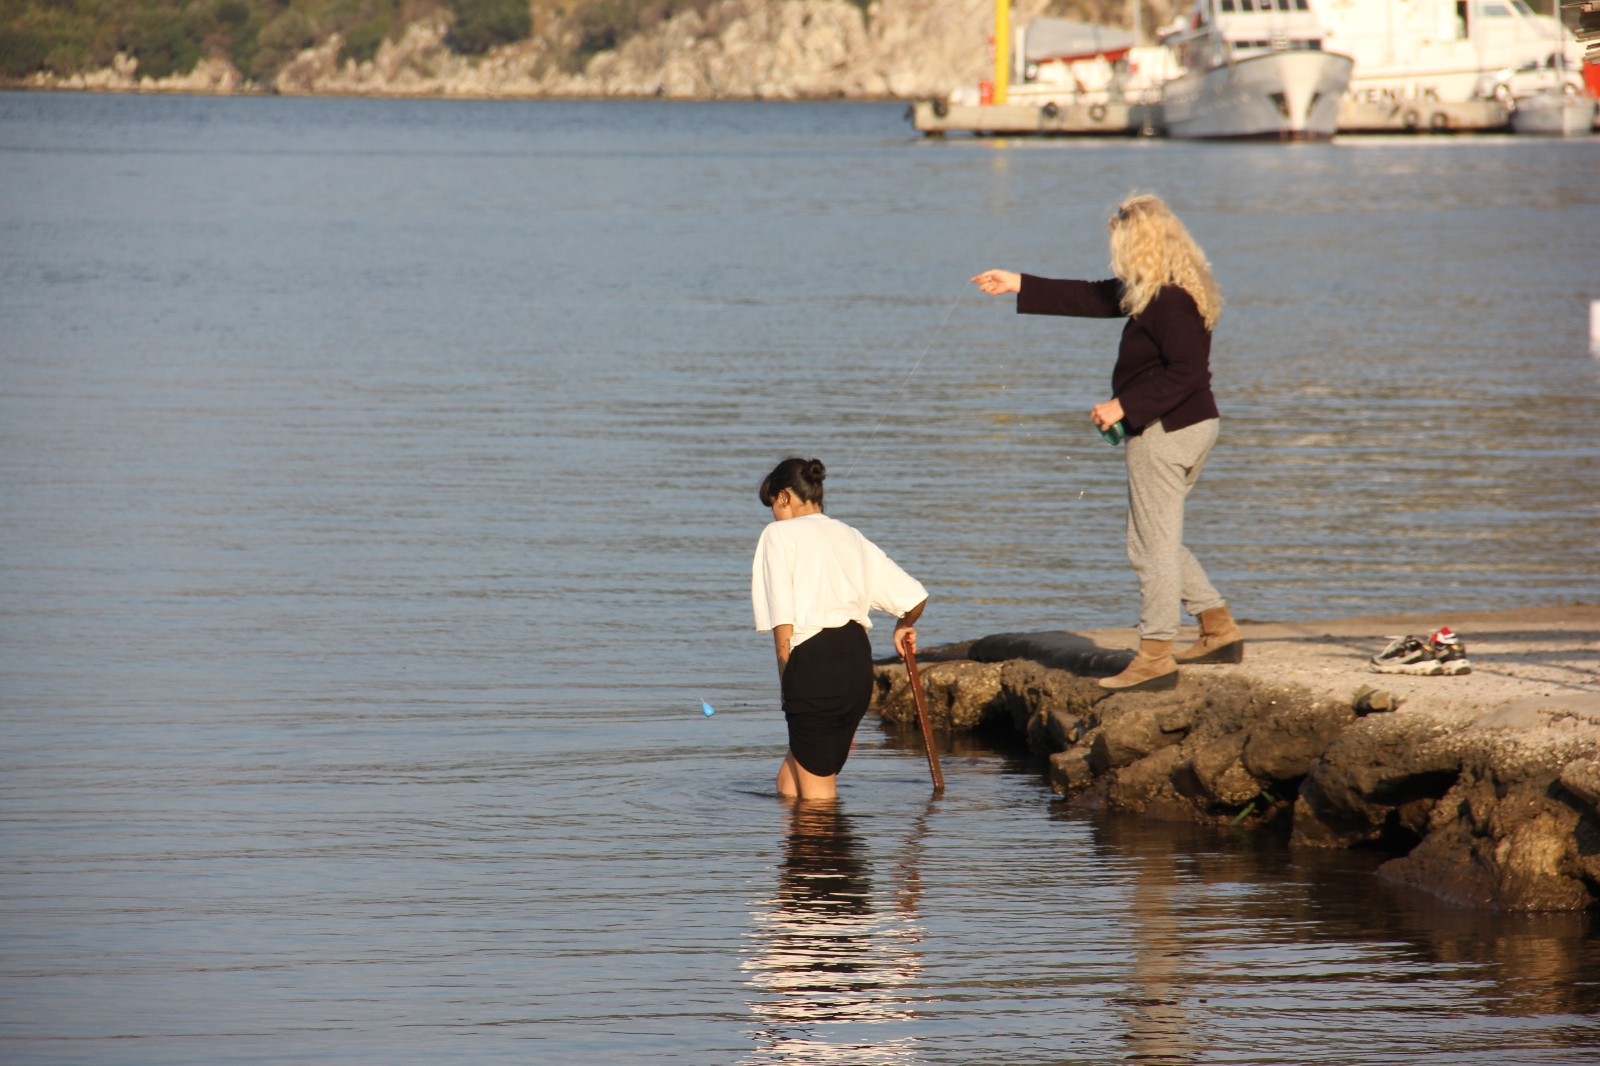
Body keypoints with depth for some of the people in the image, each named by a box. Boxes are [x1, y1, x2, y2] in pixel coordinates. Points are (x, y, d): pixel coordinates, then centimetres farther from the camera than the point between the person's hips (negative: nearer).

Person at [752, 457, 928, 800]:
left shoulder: (779, 534, 2)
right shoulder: (851, 537, 20)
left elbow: (783, 627, -7)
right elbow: (916, 596, 19)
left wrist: (789, 683, 1)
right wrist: (904, 627, 41)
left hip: (814, 660, -6)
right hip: (858, 658, 6)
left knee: (816, 791, 4)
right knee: (789, 784, 17)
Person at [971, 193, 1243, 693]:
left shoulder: (1170, 300, -20)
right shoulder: (1160, 292, 13)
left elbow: (1185, 371, -27)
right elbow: (1094, 298, 21)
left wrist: (1124, 406, -23)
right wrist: (1019, 286, 24)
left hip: (1166, 432, -11)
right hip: (1192, 426, 11)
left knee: (1152, 544, -5)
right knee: (1160, 539, 20)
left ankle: (1155, 657, -1)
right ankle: (1219, 630, 22)